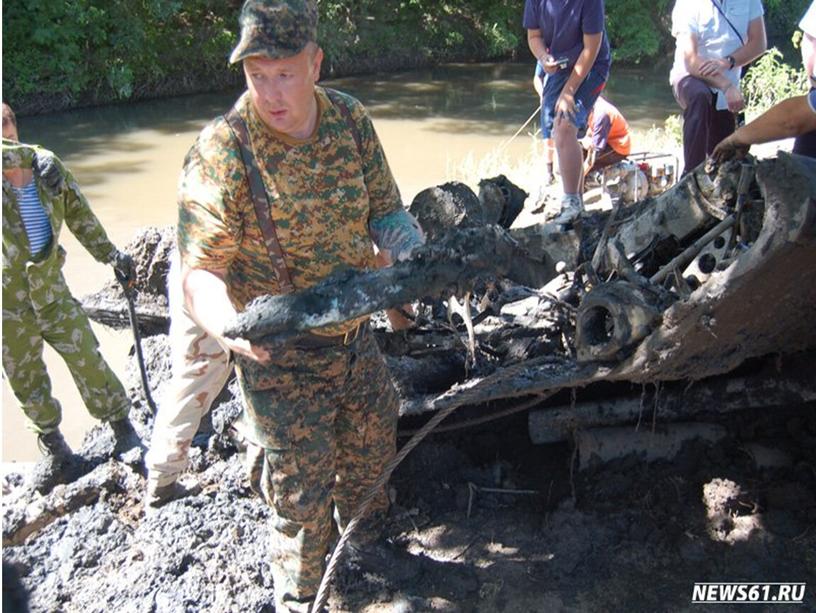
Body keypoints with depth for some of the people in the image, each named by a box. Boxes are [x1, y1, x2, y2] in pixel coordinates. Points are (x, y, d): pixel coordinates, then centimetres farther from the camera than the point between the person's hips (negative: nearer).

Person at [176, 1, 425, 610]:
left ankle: (368, 553, 57)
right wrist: (227, 325, -45)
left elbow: (385, 209, 2)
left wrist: (416, 252, -19)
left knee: (372, 453, 26)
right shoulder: (223, 149, -22)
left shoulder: (350, 118, -7)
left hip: (357, 335, 6)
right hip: (281, 355, -5)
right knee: (302, 496, 6)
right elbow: (201, 268, -24)